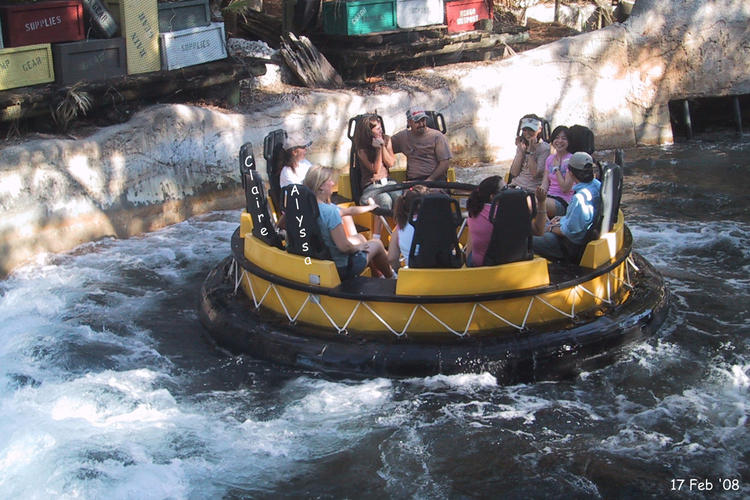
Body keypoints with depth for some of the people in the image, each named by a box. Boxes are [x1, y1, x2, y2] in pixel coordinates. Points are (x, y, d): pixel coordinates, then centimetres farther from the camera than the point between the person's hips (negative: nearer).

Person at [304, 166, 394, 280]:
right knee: (377, 244, 15)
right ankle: (390, 278, 40)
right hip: (341, 269, -8)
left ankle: (376, 274, 45)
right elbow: (344, 246, -27)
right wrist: (356, 247, -6)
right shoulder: (330, 211, -30)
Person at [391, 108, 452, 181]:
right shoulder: (403, 136, 15)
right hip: (412, 181, 3)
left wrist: (430, 179, -12)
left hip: (435, 180, -3)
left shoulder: (437, 136, 4)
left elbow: (445, 162, -1)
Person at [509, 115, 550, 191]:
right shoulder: (522, 145, 15)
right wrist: (521, 151, -1)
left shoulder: (545, 148, -3)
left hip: (531, 190, -6)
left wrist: (530, 151, -12)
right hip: (515, 185, 6)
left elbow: (535, 174, -14)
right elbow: (514, 173, 5)